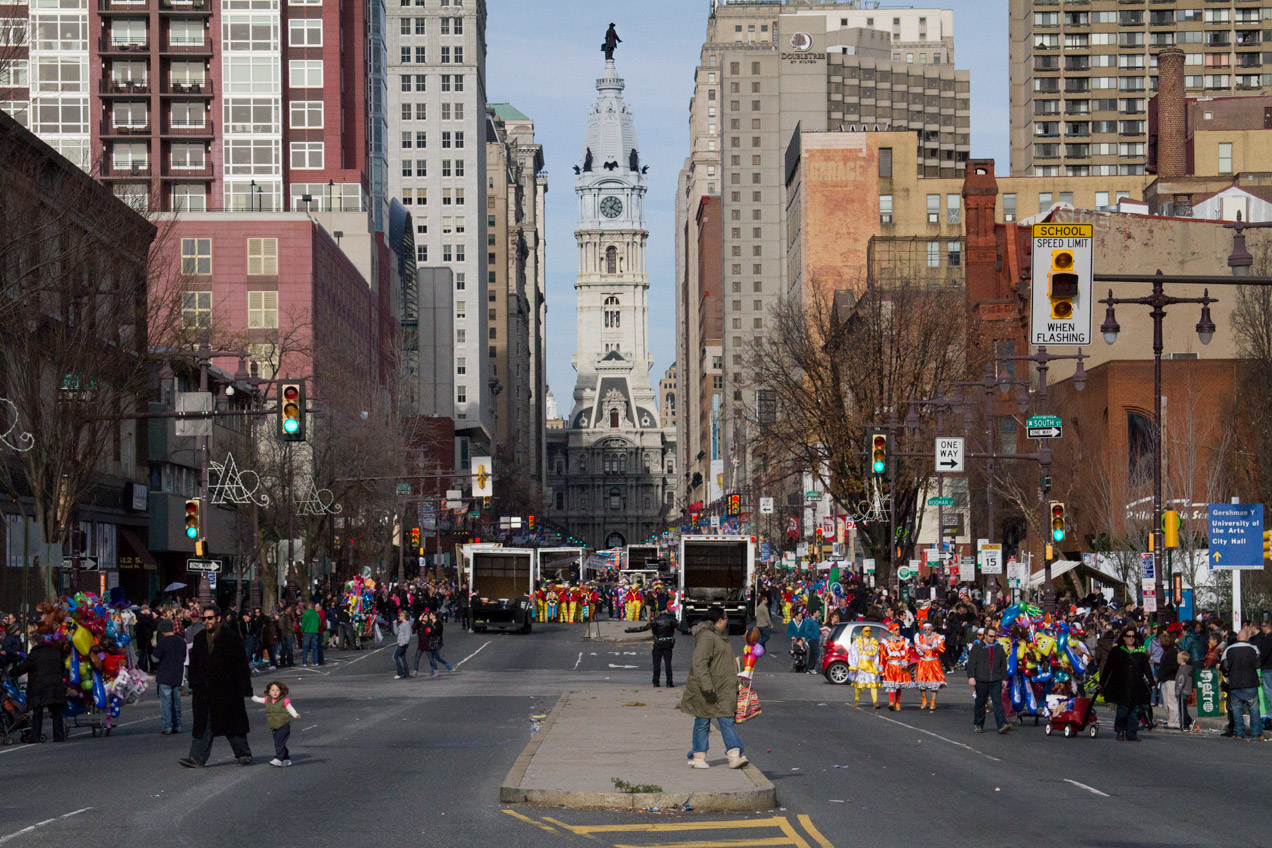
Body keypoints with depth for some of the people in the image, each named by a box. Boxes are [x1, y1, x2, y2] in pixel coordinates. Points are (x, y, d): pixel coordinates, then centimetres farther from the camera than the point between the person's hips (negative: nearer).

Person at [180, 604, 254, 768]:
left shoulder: (231, 637, -6)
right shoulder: (199, 639, 11)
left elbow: (241, 664, -7)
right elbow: (193, 664, 17)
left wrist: (244, 689, -10)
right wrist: (193, 686, 10)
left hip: (226, 689, -4)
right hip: (204, 690, 4)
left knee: (232, 722, 5)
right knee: (202, 725, 0)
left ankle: (243, 754, 20)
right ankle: (197, 758, -2)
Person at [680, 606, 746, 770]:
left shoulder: (720, 637, 17)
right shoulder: (706, 637, -15)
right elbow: (699, 663, -23)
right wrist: (706, 685, -30)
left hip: (722, 689, 9)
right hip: (706, 689, -9)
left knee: (726, 720, -2)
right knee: (703, 721, 1)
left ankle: (734, 755, -10)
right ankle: (698, 756, 12)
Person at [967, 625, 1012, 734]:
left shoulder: (999, 648, 13)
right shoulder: (977, 647, 3)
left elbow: (1003, 664, 18)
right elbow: (971, 663, -3)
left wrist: (1004, 678, 14)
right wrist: (971, 677, -12)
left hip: (995, 681, 1)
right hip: (981, 680, -1)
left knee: (997, 702, -9)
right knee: (980, 703, 8)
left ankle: (1002, 725, -17)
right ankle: (978, 725, 21)